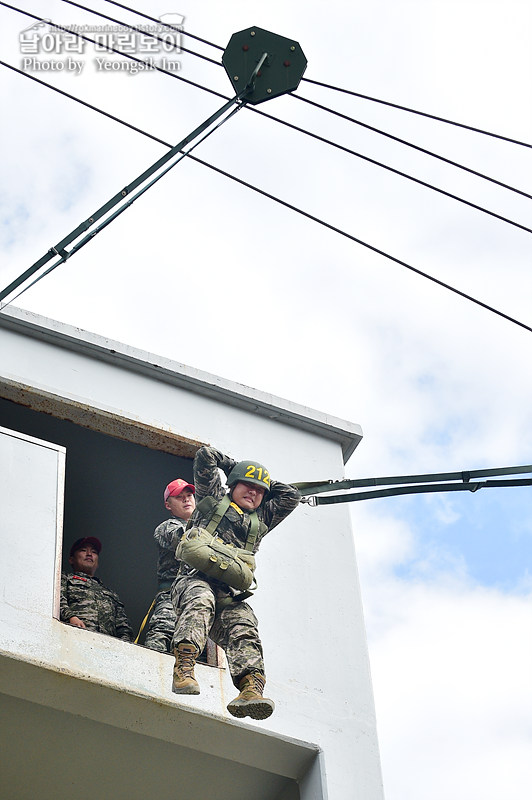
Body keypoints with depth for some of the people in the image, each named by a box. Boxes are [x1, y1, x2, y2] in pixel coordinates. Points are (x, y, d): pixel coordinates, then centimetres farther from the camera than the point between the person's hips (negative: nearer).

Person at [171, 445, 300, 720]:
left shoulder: (259, 520, 32)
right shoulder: (213, 500, 22)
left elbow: (291, 496, 35)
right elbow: (205, 456, 18)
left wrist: (265, 484, 36)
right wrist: (233, 466, 31)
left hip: (230, 593, 4)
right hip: (195, 580, -4)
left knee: (244, 629, -25)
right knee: (201, 601, -37)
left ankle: (252, 689, -50)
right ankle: (183, 670, -55)